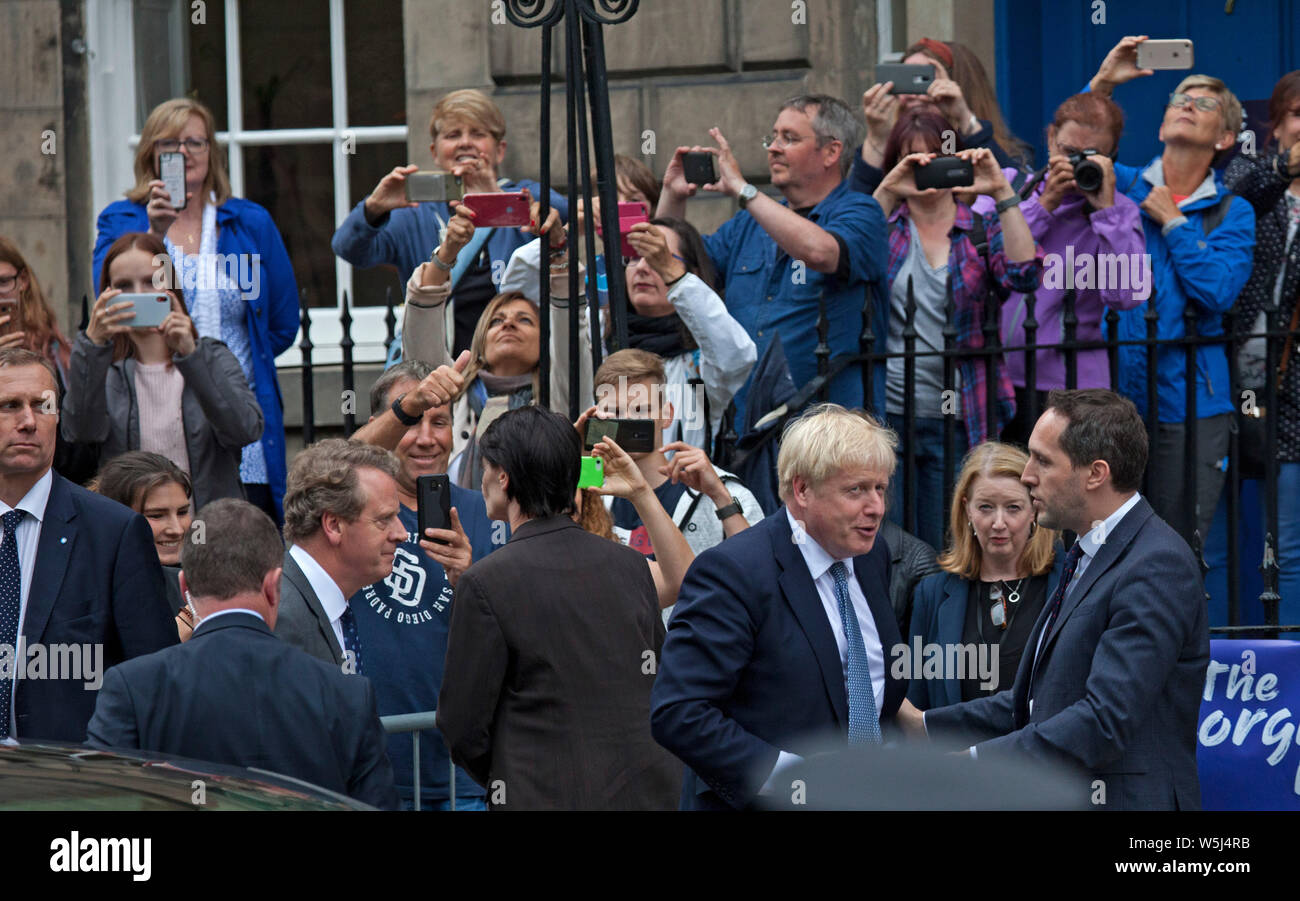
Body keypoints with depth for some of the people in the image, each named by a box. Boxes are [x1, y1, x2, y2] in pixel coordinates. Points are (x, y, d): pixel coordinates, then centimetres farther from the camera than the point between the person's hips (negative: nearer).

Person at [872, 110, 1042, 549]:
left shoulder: (983, 231, 7)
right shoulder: (885, 225, 8)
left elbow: (1025, 275, -12)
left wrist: (1003, 194, -16)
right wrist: (887, 192, -17)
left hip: (957, 417, 0)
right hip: (886, 412, 0)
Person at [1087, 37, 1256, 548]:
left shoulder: (1232, 213, 6)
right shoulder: (1123, 185, 12)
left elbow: (1219, 292, -9)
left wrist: (1173, 223, -5)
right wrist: (1102, 84, -9)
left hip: (1188, 403, -1)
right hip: (1113, 391, 1)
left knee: (1178, 543, 0)